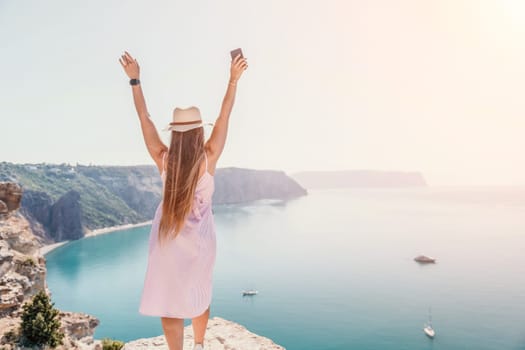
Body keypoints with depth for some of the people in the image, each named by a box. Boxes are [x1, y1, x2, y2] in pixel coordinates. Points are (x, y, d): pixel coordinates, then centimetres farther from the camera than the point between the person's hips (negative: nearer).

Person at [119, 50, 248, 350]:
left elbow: (144, 118, -7)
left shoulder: (163, 159, -16)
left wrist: (135, 79, 0)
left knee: (169, 305, 8)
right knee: (200, 293, 23)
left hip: (168, 238, -1)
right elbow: (224, 116, -11)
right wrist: (234, 79, -5)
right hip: (200, 238, 1)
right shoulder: (209, 159, -18)